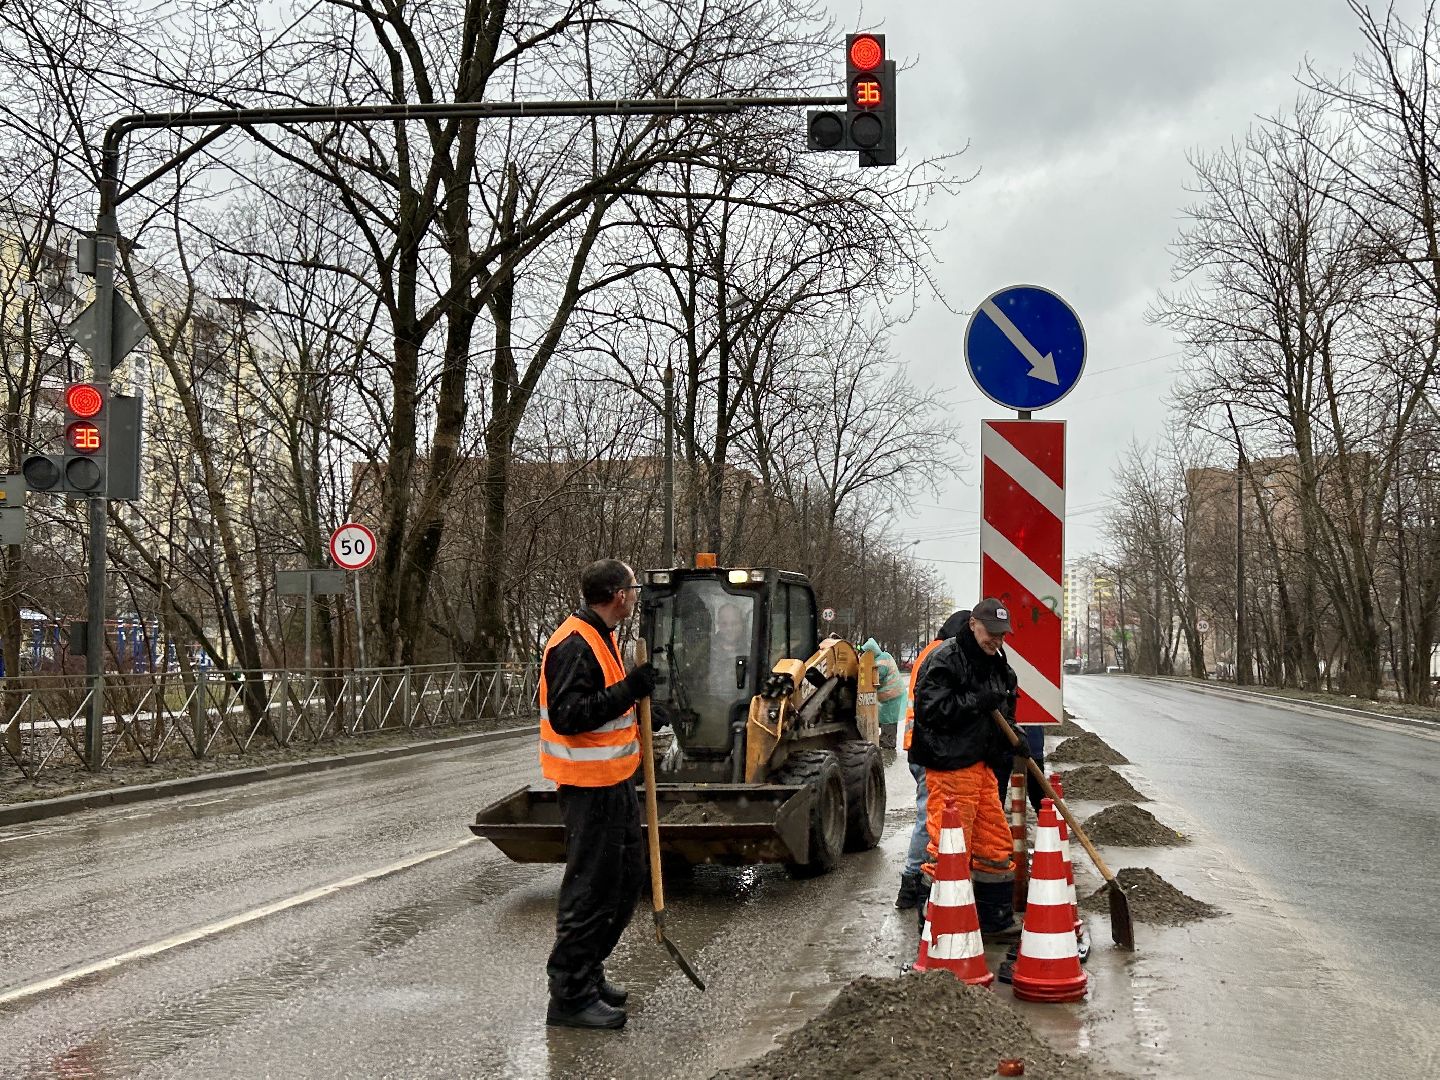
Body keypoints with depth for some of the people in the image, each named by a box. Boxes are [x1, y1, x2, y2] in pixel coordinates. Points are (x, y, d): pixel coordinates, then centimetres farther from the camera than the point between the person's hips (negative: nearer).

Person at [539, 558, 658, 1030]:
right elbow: (567, 715, -28)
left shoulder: (599, 637, 14)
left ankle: (588, 974, 29)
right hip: (588, 786, -11)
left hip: (614, 782, 11)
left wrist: (636, 696, 12)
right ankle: (571, 995, 4)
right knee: (591, 888, -5)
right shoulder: (574, 645, -20)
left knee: (625, 880, 18)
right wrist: (630, 690, -29)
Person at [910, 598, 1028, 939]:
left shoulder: (997, 666, 16)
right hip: (949, 767, -9)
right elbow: (932, 709, -21)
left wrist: (1014, 737, 4)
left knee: (996, 845, 13)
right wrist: (978, 701, -21)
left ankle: (996, 921, 24)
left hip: (981, 765, 9)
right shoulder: (944, 660, -12)